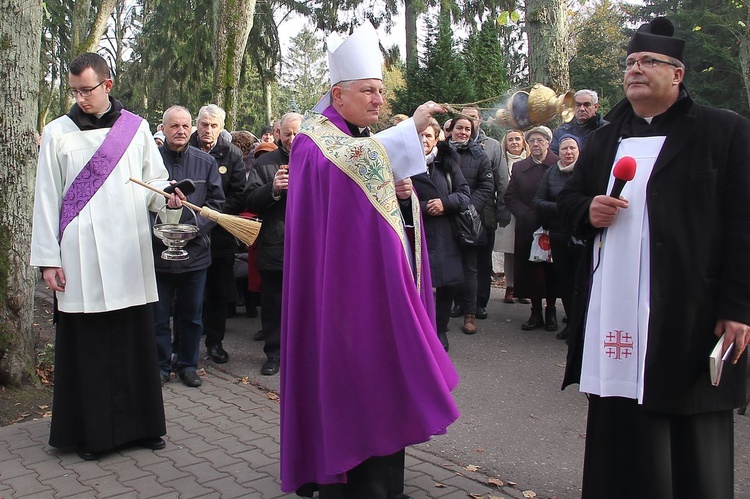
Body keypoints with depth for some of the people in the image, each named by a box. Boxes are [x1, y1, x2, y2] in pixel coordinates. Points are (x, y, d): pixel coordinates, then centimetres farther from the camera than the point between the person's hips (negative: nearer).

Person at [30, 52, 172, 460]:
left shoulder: (136, 128, 7)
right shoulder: (57, 133, 4)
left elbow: (153, 180, 12)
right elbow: (47, 198, 3)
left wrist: (167, 196, -12)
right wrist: (48, 258, -1)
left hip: (129, 257, 1)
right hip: (80, 259, -1)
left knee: (136, 341, 6)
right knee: (87, 345, 4)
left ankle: (141, 422, 20)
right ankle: (90, 430, 16)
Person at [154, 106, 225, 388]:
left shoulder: (206, 163, 4)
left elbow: (216, 202, 2)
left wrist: (193, 227, -11)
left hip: (195, 251, 2)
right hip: (158, 251, -2)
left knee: (191, 315, 14)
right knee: (158, 316, 8)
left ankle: (188, 364, 29)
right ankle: (160, 366, 24)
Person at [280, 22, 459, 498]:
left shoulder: (373, 142, 17)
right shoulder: (316, 137, -7)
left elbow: (388, 210, 17)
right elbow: (348, 160, -32)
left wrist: (402, 193, -5)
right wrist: (410, 129, -35)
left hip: (380, 281, 8)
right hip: (344, 285, -8)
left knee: (384, 376, 11)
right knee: (347, 376, -3)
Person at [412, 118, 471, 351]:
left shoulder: (447, 162, 7)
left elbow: (464, 194, 6)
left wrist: (445, 203, -10)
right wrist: (424, 208, -14)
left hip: (446, 234, 4)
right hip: (417, 234, -3)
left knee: (447, 284, 8)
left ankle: (441, 330, 25)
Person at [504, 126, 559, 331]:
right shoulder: (519, 167, 10)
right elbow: (510, 197, 5)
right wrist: (526, 214, -9)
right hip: (528, 228, 3)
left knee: (552, 270, 5)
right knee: (530, 270, 4)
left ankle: (551, 312, 17)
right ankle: (536, 312, 14)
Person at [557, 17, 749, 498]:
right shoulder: (605, 139, 16)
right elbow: (567, 200, 22)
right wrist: (587, 211, -2)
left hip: (689, 314, -4)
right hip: (612, 312, 4)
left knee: (695, 447, 4)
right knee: (619, 432, 10)